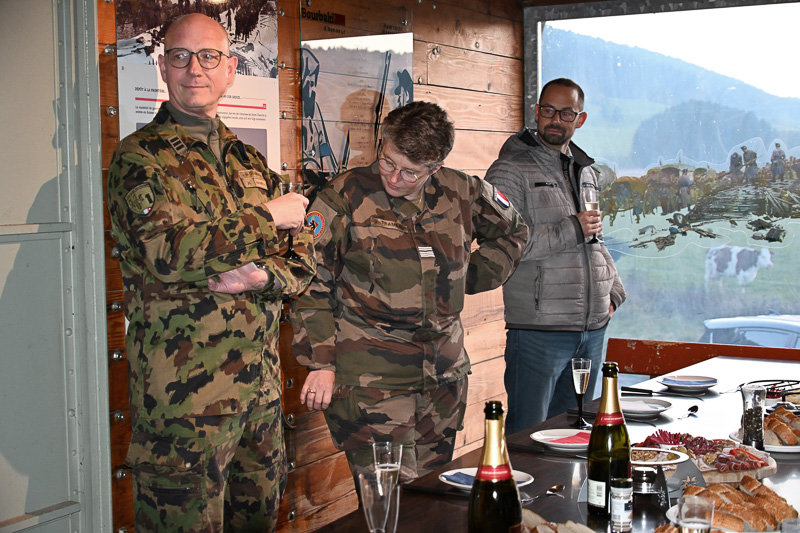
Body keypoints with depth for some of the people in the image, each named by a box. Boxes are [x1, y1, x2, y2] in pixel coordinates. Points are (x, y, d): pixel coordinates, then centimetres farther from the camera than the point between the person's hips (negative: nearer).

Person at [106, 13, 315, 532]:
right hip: (183, 390, -6)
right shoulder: (140, 158, -4)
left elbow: (303, 255, 10)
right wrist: (268, 218, -12)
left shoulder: (249, 159, 15)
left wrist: (265, 275, -13)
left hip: (261, 379, 6)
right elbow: (169, 249, -21)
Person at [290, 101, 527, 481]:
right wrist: (320, 362, -7)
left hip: (445, 373, 5)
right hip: (370, 377, -4)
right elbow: (312, 284, -3)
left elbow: (511, 232, 24)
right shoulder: (346, 196, -7)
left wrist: (473, 277, 11)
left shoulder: (461, 193, 3)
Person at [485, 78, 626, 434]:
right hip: (539, 329, -7)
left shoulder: (585, 171, 18)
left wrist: (613, 291, 14)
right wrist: (570, 230, -16)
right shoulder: (510, 170, -6)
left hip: (593, 327, 7)